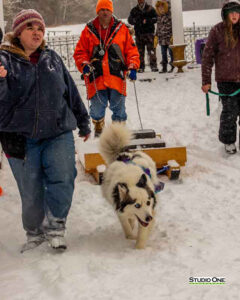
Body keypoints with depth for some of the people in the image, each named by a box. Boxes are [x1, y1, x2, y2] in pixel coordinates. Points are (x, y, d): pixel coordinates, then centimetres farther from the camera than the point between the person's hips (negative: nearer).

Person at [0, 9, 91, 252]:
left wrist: (83, 123, 24)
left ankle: (55, 227, 5)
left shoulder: (52, 59, 11)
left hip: (58, 134, 3)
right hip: (21, 138, -3)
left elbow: (71, 93, 20)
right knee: (31, 192, 3)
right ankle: (34, 232, 24)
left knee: (63, 180, -11)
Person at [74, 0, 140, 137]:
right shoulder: (89, 30, 6)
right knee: (97, 109, 7)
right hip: (96, 78, 0)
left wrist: (133, 67, -6)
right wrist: (84, 64, -10)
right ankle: (98, 130, 30)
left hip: (117, 77, 0)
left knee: (119, 108, 4)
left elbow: (131, 50, 8)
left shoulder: (122, 29, 7)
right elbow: (80, 52, 8)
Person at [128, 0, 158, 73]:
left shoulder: (150, 9, 5)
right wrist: (135, 20, -18)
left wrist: (147, 21, -17)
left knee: (151, 49, -8)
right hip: (139, 33, 2)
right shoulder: (134, 10, 10)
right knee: (140, 50, 3)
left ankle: (153, 65, -8)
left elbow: (155, 18, -1)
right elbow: (130, 20, 4)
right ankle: (141, 66, 8)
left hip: (149, 32, -2)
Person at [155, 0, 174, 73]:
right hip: (162, 38, 6)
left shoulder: (169, 14, -7)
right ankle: (164, 68, 15)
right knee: (163, 53, 8)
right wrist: (156, 36, 16)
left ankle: (173, 67, 7)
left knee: (171, 52, -3)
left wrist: (172, 35, -17)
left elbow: (173, 25, -10)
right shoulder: (159, 16, 12)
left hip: (169, 37, -6)